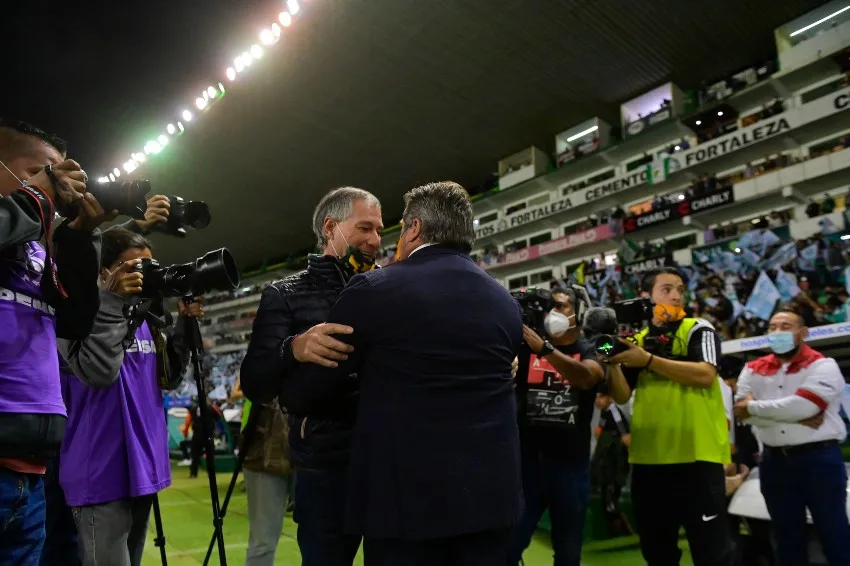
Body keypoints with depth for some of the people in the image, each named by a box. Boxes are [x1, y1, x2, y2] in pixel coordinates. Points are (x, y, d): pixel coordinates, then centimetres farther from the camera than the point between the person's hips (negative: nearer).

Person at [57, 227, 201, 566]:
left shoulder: (144, 316, 11)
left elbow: (169, 378, 9)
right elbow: (97, 372, -24)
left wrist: (185, 325, -1)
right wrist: (112, 302, -24)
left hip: (143, 467, 7)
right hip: (104, 473, -7)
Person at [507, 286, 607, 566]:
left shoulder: (590, 351, 1)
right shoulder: (526, 347, 4)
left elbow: (585, 377, -21)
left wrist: (545, 349, -36)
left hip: (571, 462, 0)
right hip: (527, 459, 0)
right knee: (509, 544, -1)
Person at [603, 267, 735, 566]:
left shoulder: (698, 330, 2)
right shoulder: (636, 340, 13)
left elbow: (705, 374, -16)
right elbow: (622, 396, 8)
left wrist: (648, 359, -18)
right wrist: (613, 363, -9)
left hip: (696, 455, -4)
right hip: (648, 457, 5)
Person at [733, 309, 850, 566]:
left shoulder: (822, 365, -7)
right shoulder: (754, 369, 6)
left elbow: (803, 405, -21)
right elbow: (742, 411, -7)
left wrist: (754, 406, -9)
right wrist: (796, 418, -15)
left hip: (819, 458, -4)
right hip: (775, 461, 4)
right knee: (787, 535, 15)